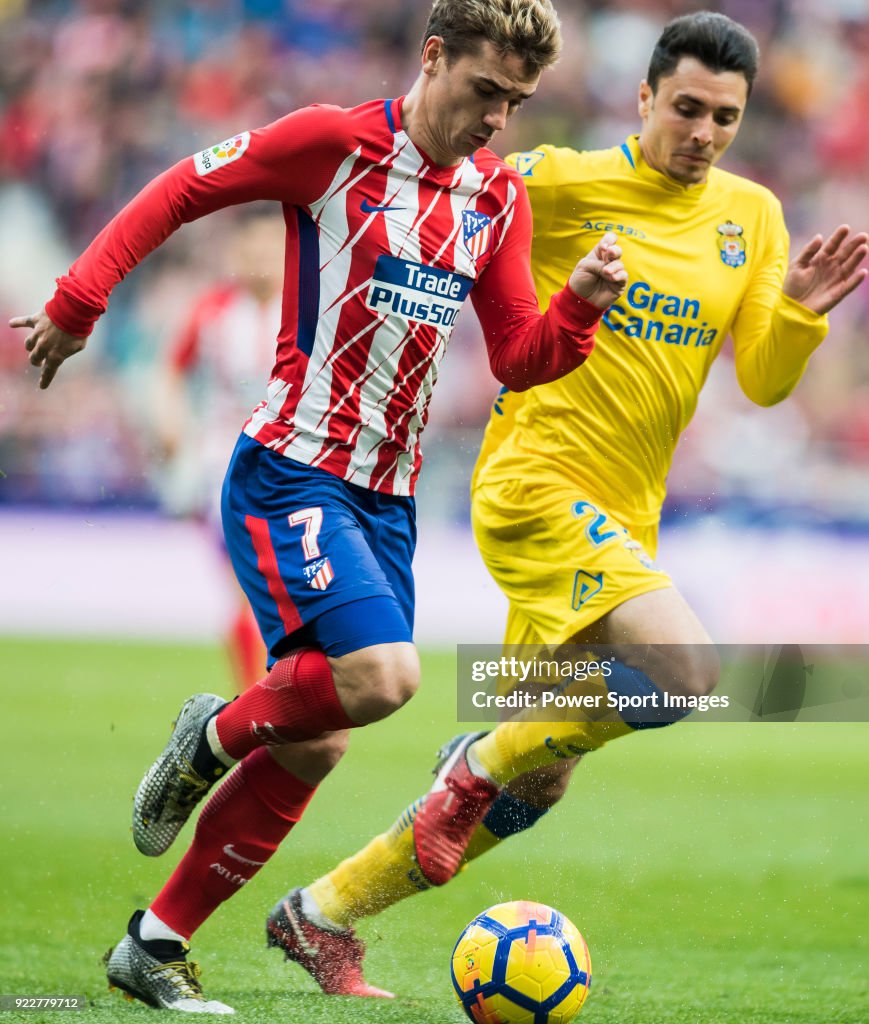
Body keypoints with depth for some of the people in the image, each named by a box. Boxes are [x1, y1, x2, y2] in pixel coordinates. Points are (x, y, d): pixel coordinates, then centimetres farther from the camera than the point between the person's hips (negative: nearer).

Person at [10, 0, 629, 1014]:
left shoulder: (500, 197, 10)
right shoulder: (336, 142, -9)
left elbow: (520, 359, 13)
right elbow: (179, 191, -2)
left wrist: (580, 304, -7)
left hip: (386, 497, 7)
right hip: (290, 472, -6)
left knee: (313, 749, 3)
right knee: (381, 676, -25)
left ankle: (154, 945, 16)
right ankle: (218, 735, 6)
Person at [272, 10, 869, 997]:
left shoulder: (751, 216, 8)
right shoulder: (562, 184, -6)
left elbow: (762, 381, 5)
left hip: (623, 519, 7)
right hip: (538, 488, -7)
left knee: (536, 783, 9)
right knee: (685, 668, -27)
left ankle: (323, 912, 24)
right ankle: (482, 759, -4)